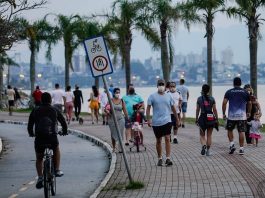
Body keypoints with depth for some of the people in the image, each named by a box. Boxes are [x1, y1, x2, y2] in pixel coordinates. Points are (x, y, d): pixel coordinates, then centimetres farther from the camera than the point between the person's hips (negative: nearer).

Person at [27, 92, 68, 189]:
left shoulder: (35, 110, 9)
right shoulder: (55, 110, 8)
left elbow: (30, 124, 13)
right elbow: (63, 121, 14)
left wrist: (31, 133, 32)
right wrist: (64, 131, 33)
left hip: (39, 138, 0)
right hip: (52, 138, 0)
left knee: (39, 159, 18)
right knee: (56, 149, 32)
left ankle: (40, 177, 3)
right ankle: (57, 170, 23)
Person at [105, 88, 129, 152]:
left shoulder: (121, 101, 3)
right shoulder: (110, 100, 1)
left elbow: (125, 111, 6)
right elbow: (106, 109, 4)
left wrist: (127, 119, 4)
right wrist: (108, 112, -17)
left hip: (120, 119, 0)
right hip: (112, 120, 0)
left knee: (120, 134, -5)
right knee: (113, 134, 8)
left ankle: (120, 148, -2)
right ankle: (114, 148, 19)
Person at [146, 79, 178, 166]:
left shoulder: (168, 96, 7)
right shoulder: (152, 96, 0)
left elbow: (173, 108, 16)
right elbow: (148, 108, -2)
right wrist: (148, 119, -11)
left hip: (167, 121, 1)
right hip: (156, 122, 0)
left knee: (167, 139, -12)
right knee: (158, 141, 9)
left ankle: (168, 158, -11)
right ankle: (160, 159, 21)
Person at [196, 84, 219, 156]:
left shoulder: (199, 99, -3)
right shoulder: (212, 99, -2)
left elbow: (197, 110, 0)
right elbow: (214, 110, -1)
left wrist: (196, 119, 10)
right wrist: (217, 119, 7)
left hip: (203, 118, -1)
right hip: (211, 118, 1)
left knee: (202, 135, 10)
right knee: (209, 135, 10)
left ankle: (204, 145, -18)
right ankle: (208, 151, 11)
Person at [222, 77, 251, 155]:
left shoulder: (229, 92, 1)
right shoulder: (245, 92, 5)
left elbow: (224, 103, -6)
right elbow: (249, 103, 12)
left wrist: (223, 114, 1)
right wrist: (248, 113, 27)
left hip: (231, 116, 0)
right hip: (242, 116, 0)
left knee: (229, 130, 17)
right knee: (241, 132, 1)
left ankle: (232, 144, 1)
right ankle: (241, 149, 1)